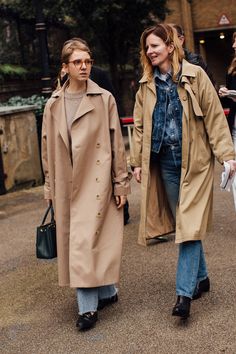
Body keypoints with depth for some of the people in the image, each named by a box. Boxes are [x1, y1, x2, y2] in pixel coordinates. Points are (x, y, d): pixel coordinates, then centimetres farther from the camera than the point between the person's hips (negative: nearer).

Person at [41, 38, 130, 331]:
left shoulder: (104, 99, -1)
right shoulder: (53, 105, 7)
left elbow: (116, 143, 0)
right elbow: (48, 148, 11)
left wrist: (121, 184, -1)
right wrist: (50, 188, 11)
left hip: (96, 181, -4)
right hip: (67, 186, 4)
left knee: (84, 242, -7)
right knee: (72, 241, 8)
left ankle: (88, 306, 5)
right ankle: (107, 291, 24)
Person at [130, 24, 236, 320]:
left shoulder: (194, 76, -4)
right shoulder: (146, 85, 9)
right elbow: (140, 126, 13)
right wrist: (137, 161, 8)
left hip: (194, 161, -4)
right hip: (164, 161, 5)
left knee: (189, 226, -7)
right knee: (183, 224, 11)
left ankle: (184, 293, -5)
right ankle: (200, 278, 27)